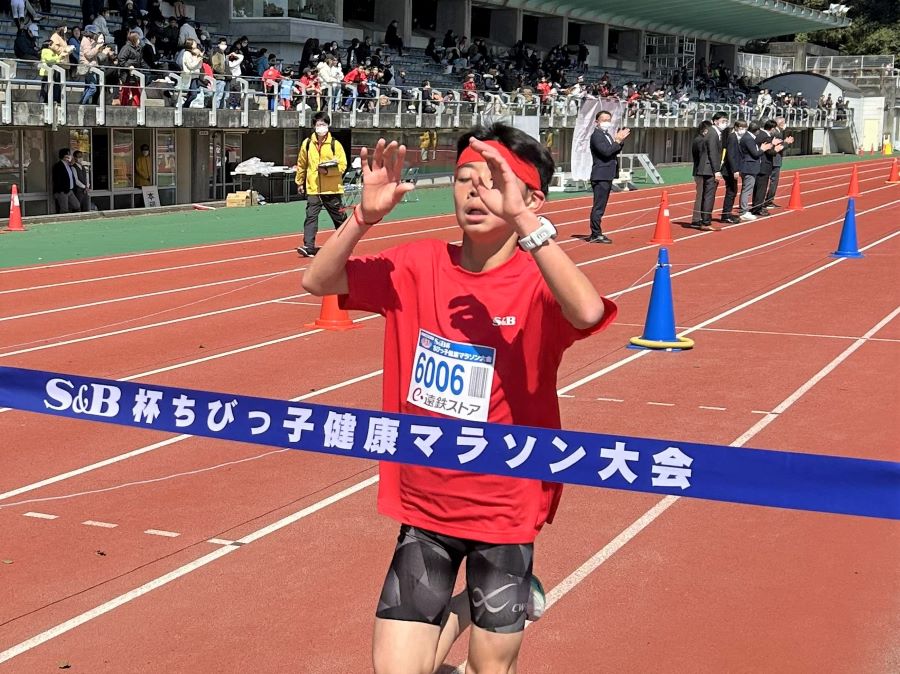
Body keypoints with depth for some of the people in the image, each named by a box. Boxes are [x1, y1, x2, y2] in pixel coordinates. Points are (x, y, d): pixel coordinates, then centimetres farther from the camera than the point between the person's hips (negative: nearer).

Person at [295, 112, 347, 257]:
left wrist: (328, 170, -20)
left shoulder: (335, 144, -3)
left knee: (338, 217, 11)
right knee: (311, 216, -10)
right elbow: (301, 164, 15)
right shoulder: (307, 144, 4)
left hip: (332, 189, -1)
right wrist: (299, 182, 18)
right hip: (312, 188, 1)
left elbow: (342, 165, -6)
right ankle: (309, 246, -13)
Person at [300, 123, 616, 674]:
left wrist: (522, 220, -43)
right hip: (423, 504, 3)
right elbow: (319, 281, -4)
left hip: (504, 507, -3)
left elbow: (588, 313, -39)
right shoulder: (418, 266, -4)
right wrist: (367, 215, -20)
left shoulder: (537, 282, -17)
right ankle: (461, 611, 36)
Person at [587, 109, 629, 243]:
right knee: (598, 206, -9)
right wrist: (618, 141, -17)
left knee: (600, 206, 13)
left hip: (607, 176, 10)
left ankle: (596, 234, 18)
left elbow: (615, 151, 18)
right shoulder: (596, 135, -11)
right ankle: (596, 234, -8)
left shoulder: (607, 135, 20)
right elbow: (606, 152, -22)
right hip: (601, 176, -10)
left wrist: (619, 140, 3)